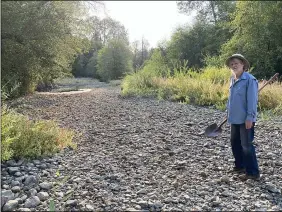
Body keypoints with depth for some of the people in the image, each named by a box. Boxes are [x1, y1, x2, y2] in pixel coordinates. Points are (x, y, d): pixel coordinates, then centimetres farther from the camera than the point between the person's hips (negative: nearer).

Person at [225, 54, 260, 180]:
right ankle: (240, 166, 34)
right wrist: (229, 112, 18)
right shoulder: (233, 80, 10)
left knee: (246, 146, -4)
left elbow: (252, 100, -19)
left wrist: (250, 117, -21)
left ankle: (253, 172, 7)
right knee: (235, 143, 17)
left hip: (245, 120, -8)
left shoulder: (250, 80, -15)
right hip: (235, 119, 9)